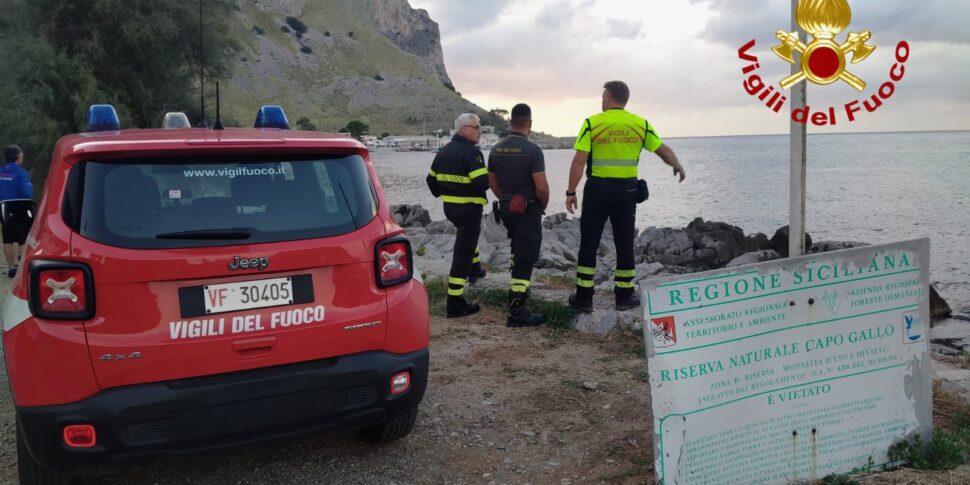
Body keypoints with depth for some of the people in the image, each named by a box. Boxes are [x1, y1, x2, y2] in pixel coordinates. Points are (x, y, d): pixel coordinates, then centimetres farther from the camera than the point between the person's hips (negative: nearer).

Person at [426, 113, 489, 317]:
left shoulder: (444, 151, 9)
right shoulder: (472, 152, -18)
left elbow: (431, 179, 15)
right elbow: (482, 182, -27)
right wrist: (490, 180, -5)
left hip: (449, 207, 9)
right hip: (469, 207, -9)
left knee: (470, 233, 37)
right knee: (462, 254, -6)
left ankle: (474, 268, 50)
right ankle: (455, 304, -4)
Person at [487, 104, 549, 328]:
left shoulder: (496, 150, 2)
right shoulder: (532, 150, -17)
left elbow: (493, 182, 11)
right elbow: (541, 187, -19)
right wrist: (543, 206, -1)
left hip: (506, 208, 7)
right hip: (528, 209, -7)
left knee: (517, 250, 28)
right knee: (526, 259, -3)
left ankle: (518, 289, 42)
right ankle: (517, 312, -4)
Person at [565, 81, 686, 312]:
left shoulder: (592, 123, -6)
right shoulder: (641, 124, 3)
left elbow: (579, 161, -12)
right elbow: (664, 151, 11)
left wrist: (571, 192, -6)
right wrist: (679, 168, 31)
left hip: (597, 188, -2)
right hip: (626, 190, 2)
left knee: (589, 243, 7)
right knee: (624, 244, 11)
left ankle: (584, 297, 9)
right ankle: (624, 296, 18)